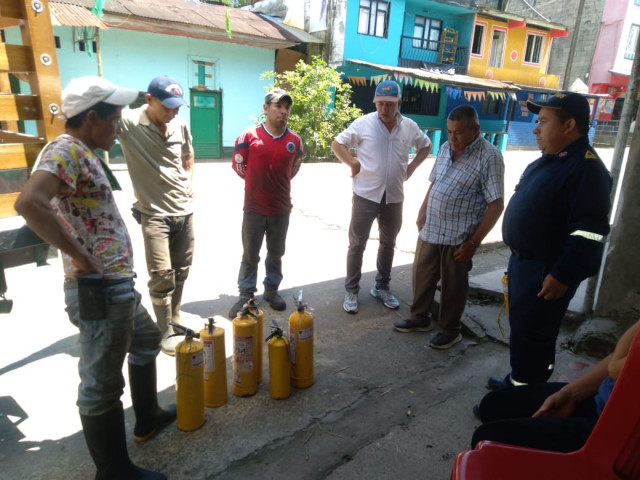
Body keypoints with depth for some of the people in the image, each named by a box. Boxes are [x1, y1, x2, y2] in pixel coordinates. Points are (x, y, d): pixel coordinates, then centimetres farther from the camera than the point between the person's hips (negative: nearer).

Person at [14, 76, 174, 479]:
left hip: (119, 285, 11)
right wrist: (81, 256, -23)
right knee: (101, 384, 4)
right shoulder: (67, 150, -16)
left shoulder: (86, 153, 13)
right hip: (99, 290, -11)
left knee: (147, 341, 28)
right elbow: (29, 204, -33)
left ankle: (148, 417, 46)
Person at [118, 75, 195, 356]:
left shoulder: (179, 124, 2)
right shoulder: (127, 122, -13)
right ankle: (165, 331, 14)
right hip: (154, 213, -5)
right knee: (162, 275, -6)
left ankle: (175, 318, 34)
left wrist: (189, 181, 8)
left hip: (185, 209, 5)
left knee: (181, 270, 15)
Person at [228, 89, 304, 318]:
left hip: (281, 207, 3)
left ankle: (271, 291, 30)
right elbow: (237, 164, 3)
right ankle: (246, 295, 20)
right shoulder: (249, 135, -10)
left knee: (276, 254, 14)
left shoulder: (294, 140, -1)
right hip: (254, 208, -2)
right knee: (250, 254, 7)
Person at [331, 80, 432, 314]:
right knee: (357, 244, 3)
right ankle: (351, 291, 17)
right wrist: (352, 163, -13)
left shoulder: (410, 126, 1)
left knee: (388, 244, 15)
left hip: (394, 197, 4)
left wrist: (412, 167, 4)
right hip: (366, 195, -3)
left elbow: (426, 146, 17)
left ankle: (382, 287, 32)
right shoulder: (363, 123, -8)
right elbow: (337, 144, -2)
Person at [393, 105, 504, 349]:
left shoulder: (489, 157, -15)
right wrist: (421, 213, 12)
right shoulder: (445, 148, 7)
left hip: (459, 236, -6)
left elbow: (496, 205, -16)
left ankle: (450, 329, 29)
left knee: (453, 285, 9)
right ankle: (420, 318, 37)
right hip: (430, 229, 7)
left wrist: (473, 242, -18)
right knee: (421, 276, 17)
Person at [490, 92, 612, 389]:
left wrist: (562, 276, -24)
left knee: (532, 334, 2)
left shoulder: (586, 168, -20)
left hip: (546, 272, -10)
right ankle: (518, 382, 38)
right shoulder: (549, 160, 12)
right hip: (523, 262, 10)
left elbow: (590, 232, -24)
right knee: (521, 327, 20)